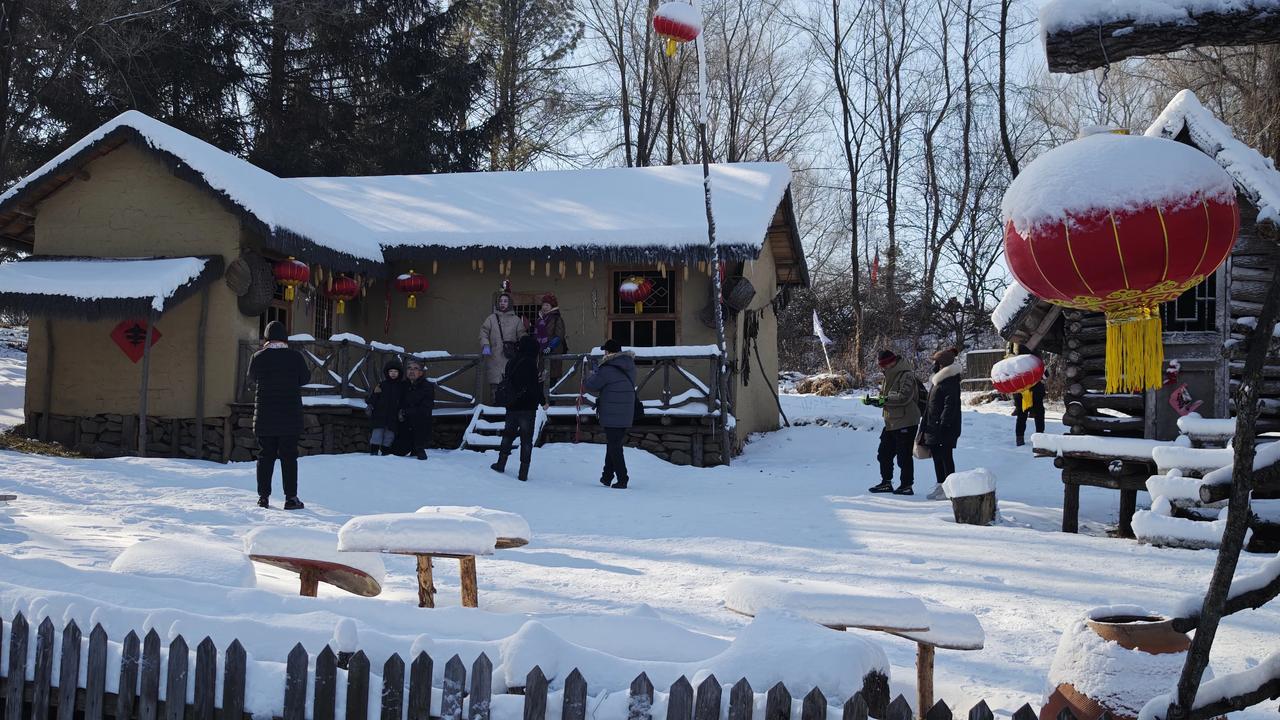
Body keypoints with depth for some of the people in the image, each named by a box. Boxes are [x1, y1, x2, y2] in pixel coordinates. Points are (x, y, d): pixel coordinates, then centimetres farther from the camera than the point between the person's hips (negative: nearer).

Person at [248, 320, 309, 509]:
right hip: (290, 416, -1)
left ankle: (263, 497, 9)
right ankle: (291, 497, 1)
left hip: (264, 416, 2)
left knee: (265, 456, 9)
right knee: (288, 456, 3)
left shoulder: (258, 357, -4)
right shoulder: (295, 357, -7)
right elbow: (305, 378, 4)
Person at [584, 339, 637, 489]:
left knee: (614, 448, 0)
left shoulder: (607, 370, -16)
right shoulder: (630, 367, 7)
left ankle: (622, 480, -2)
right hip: (627, 415, 7)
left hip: (611, 416, -7)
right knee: (615, 445, 18)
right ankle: (607, 477, 26)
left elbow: (590, 385, -9)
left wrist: (594, 374, 12)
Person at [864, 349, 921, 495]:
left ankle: (907, 485, 7)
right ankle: (886, 483, 23)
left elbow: (904, 397, -25)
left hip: (906, 423, -10)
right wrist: (873, 401, -1)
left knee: (904, 456, -2)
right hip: (891, 423, 10)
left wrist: (884, 400, -22)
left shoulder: (906, 375, -14)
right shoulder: (890, 376, 15)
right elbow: (884, 399, 18)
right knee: (884, 454, 13)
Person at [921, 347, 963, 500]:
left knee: (945, 456, -5)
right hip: (934, 425, 10)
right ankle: (940, 485, 23)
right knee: (936, 455, 14)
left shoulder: (950, 381, -16)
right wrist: (926, 424, 23)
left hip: (945, 428, -10)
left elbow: (950, 405, -22)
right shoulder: (938, 380, 16)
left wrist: (943, 424, -24)